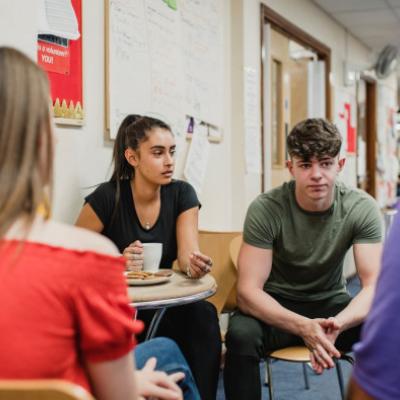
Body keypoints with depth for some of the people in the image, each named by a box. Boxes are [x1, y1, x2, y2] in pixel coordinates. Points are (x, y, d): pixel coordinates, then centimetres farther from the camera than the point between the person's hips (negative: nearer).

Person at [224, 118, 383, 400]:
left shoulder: (362, 209, -13)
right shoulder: (265, 209, -19)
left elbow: (374, 286, -18)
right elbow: (248, 291, -23)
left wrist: (337, 323, -40)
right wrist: (303, 327, -40)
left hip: (331, 303, 2)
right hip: (276, 306, -1)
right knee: (241, 334, -34)